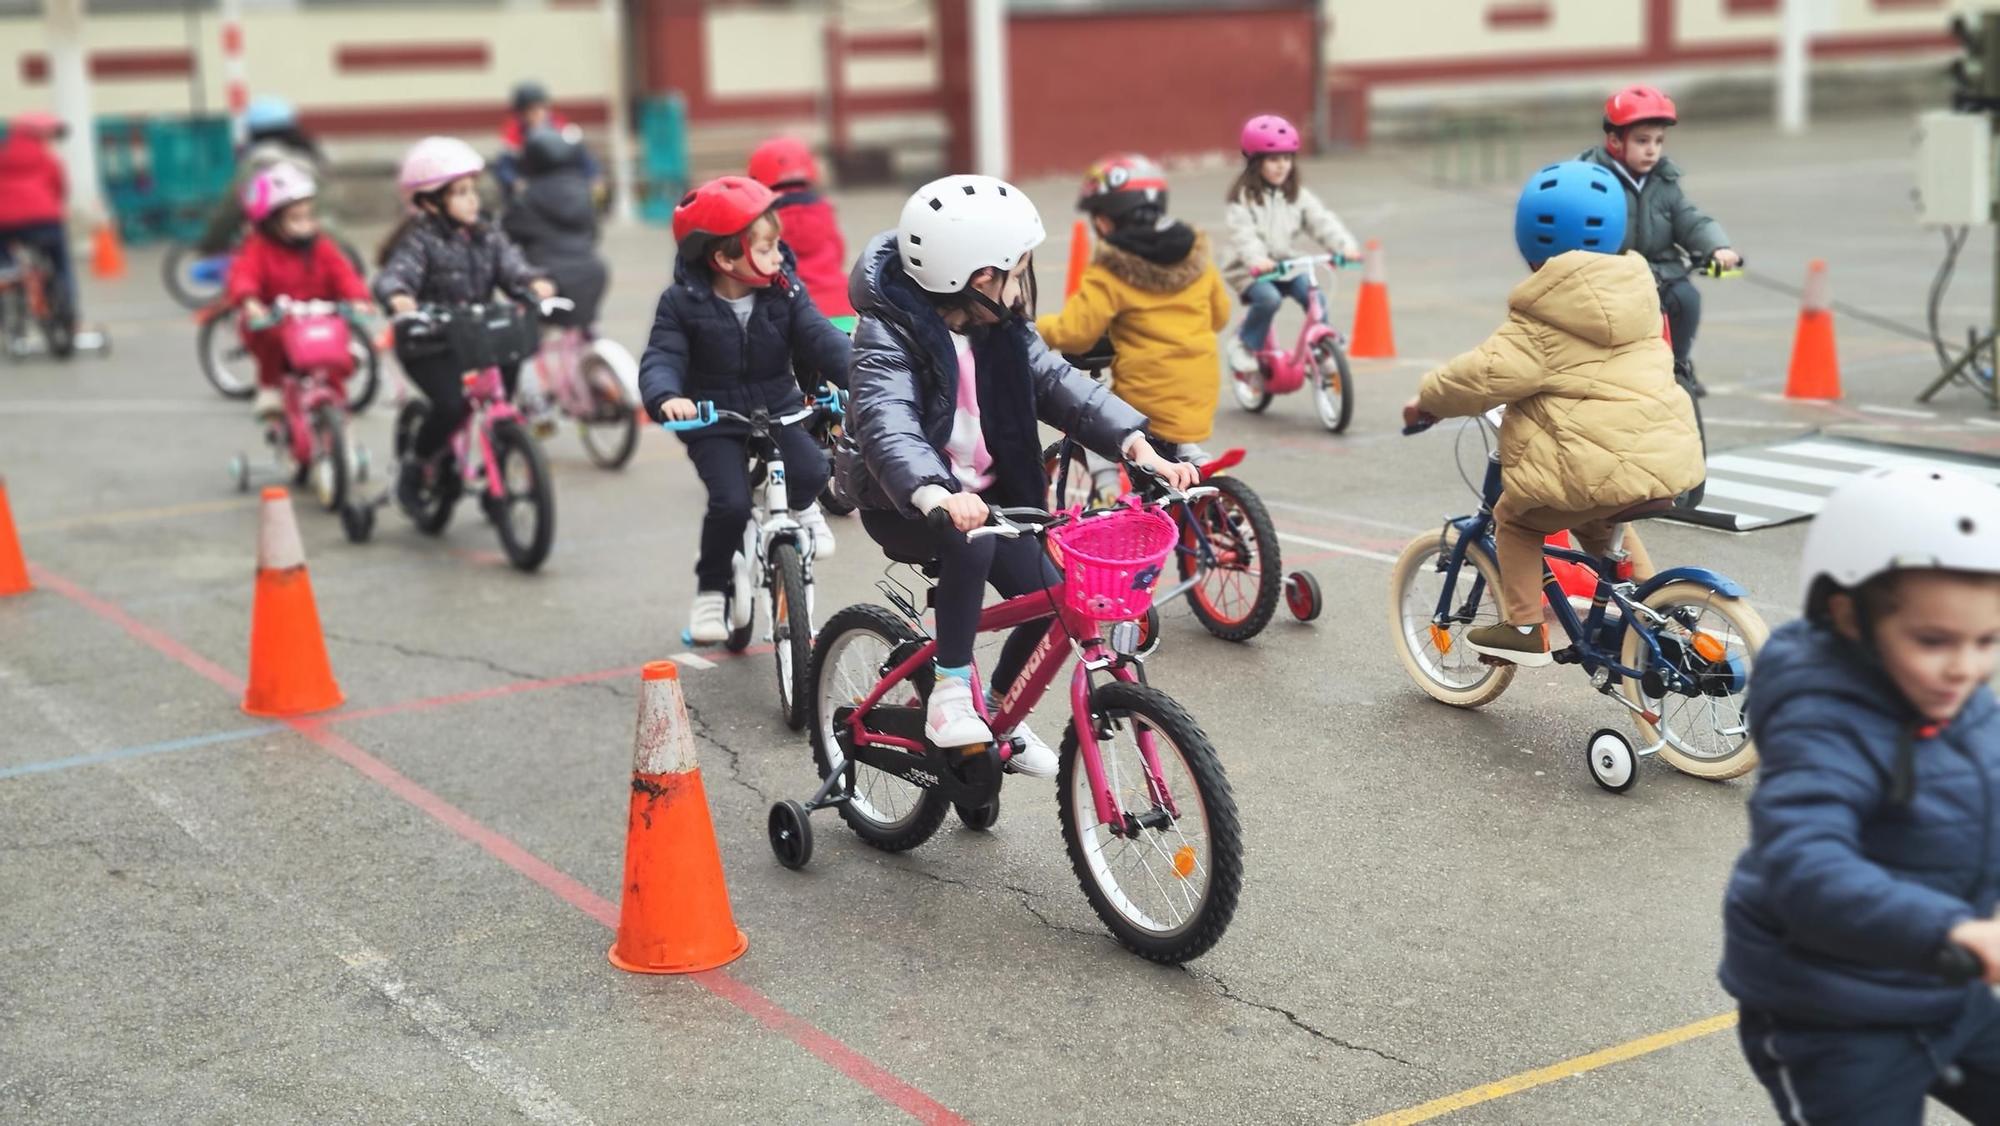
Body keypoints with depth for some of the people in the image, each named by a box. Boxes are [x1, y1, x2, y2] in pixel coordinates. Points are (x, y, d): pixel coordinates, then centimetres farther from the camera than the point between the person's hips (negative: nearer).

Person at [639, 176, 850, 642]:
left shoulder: (785, 292, -4)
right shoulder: (682, 304, -11)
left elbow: (820, 338, -12)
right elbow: (661, 359, -17)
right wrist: (665, 397, -40)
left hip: (778, 409, 3)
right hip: (715, 421, -2)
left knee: (811, 471, -24)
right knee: (731, 504, -22)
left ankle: (800, 507, 16)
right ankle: (711, 587, 5)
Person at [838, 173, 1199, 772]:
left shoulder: (1001, 330, 1)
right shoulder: (888, 334, -20)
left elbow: (1059, 383, -8)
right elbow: (885, 423, -37)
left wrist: (1136, 444, -24)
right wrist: (934, 494, -57)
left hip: (985, 494, 7)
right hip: (903, 504, -6)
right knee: (971, 541, -36)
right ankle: (950, 690, -20)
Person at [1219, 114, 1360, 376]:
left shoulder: (1298, 195, 5)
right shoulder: (1244, 197, -8)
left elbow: (1322, 222, -7)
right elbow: (1242, 234, -24)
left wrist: (1346, 245, -25)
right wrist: (1257, 260, -43)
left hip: (1286, 266, 4)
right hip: (1251, 271, -4)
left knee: (1314, 297, -19)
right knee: (1269, 298, -31)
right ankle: (1244, 346, -9)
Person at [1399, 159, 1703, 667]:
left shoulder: (1543, 324, -11)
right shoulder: (1636, 292, 12)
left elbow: (1487, 373, -16)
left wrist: (1427, 400, 0)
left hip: (1596, 467, -8)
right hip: (1666, 455, 8)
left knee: (1515, 518, 15)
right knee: (1601, 523, 35)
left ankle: (1523, 628, 11)